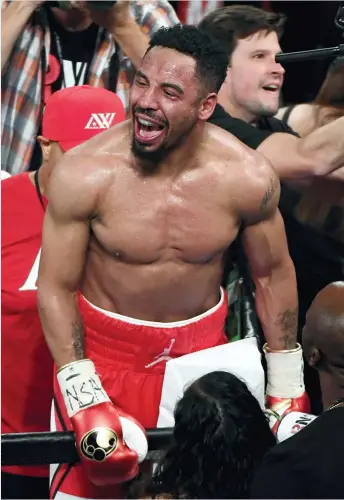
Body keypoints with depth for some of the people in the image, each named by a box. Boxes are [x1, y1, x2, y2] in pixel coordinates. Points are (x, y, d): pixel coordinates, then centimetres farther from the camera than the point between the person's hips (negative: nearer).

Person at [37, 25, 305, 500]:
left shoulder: (248, 178, -17)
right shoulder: (84, 174, -22)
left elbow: (273, 274, 0)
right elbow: (56, 288, -12)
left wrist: (287, 388, 4)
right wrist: (84, 402, -18)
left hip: (202, 341, 2)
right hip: (105, 343, -2)